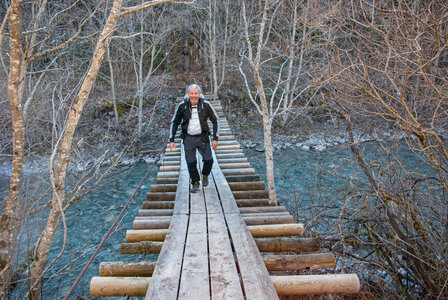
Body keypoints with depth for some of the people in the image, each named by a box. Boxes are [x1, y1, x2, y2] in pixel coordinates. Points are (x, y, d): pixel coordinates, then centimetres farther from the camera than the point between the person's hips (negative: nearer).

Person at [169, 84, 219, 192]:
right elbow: (175, 122, 3)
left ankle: (205, 175, 27)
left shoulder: (206, 105, -9)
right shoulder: (182, 106, -7)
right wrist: (171, 140, -2)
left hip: (203, 137, 0)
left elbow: (215, 121, 0)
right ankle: (195, 182, 27)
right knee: (191, 163, 4)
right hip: (188, 138, 1)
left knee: (208, 160, -6)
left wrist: (215, 138, -5)